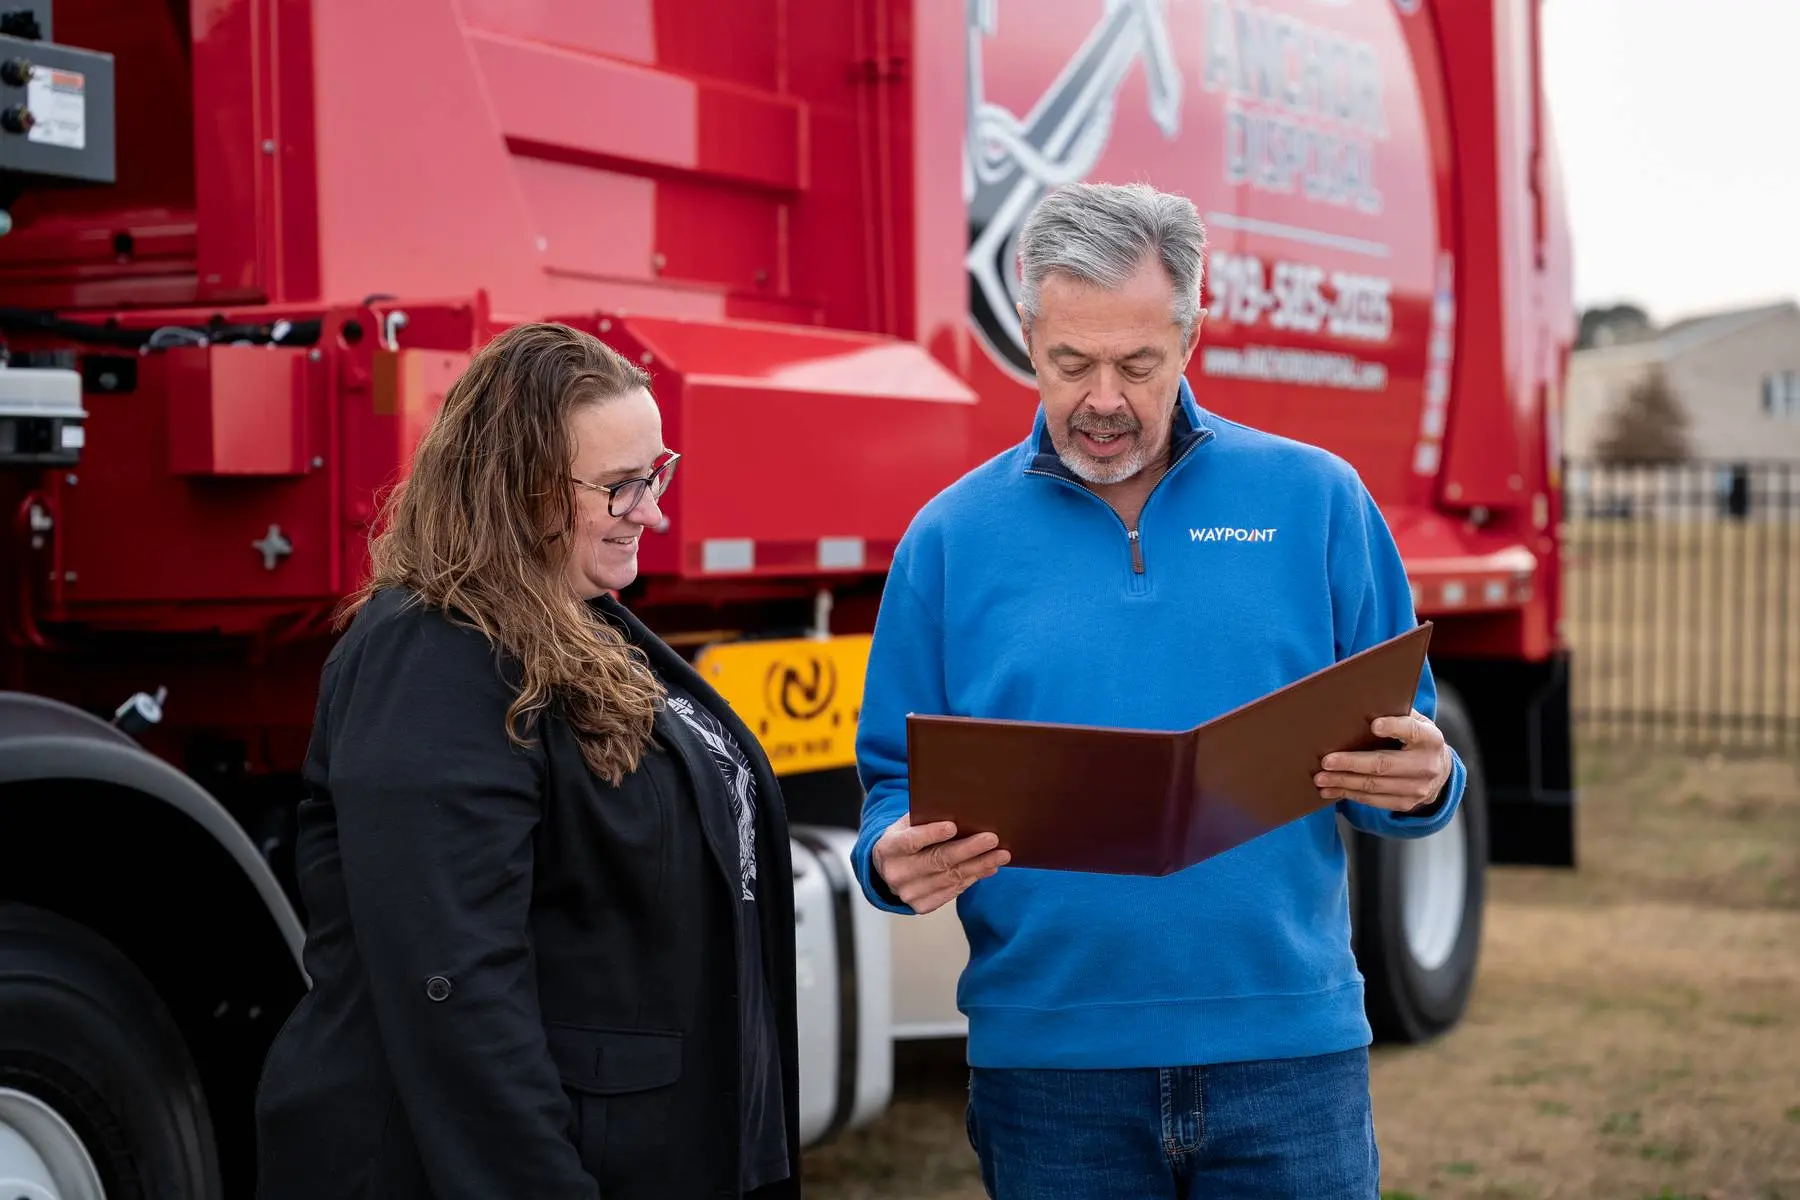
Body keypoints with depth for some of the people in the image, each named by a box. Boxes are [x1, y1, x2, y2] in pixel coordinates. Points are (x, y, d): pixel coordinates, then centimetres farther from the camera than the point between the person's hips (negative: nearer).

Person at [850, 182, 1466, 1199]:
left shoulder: (1313, 500, 3)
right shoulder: (953, 536, 3)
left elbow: (1403, 762, 6)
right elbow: (898, 783, 6)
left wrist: (1421, 784, -16)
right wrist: (898, 858, -15)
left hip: (1287, 1048, 0)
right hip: (1049, 1067, 0)